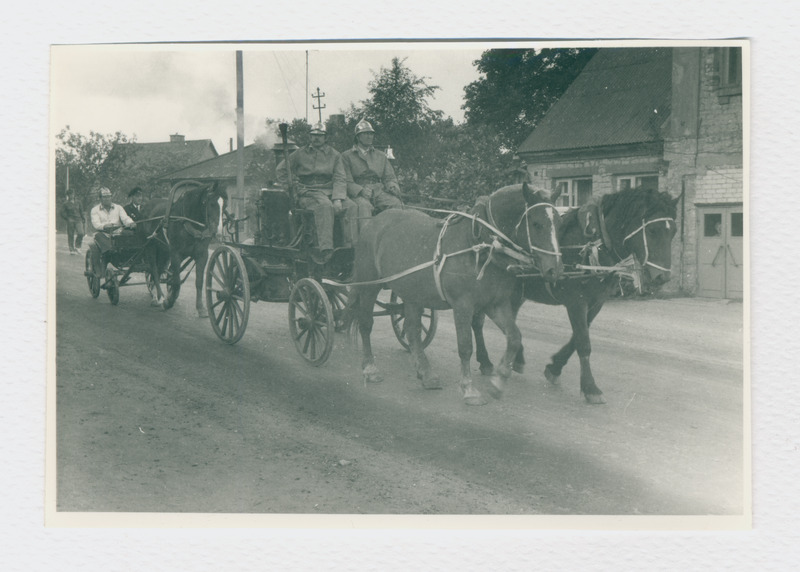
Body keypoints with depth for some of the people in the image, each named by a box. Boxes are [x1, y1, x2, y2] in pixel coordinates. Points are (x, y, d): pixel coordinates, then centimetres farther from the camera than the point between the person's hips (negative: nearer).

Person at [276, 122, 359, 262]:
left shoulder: (334, 155, 16)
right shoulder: (301, 154, 14)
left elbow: (339, 179, 6)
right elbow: (282, 169, 20)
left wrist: (338, 199, -11)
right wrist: (293, 186, 6)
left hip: (330, 191, 3)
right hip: (308, 193, -3)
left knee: (352, 207, -27)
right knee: (325, 206, -38)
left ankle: (350, 248, -32)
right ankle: (325, 249, -48)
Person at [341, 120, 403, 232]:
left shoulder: (381, 156, 25)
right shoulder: (347, 156, 11)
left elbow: (390, 177, 21)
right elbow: (346, 181, 1)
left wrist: (393, 186, -5)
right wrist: (360, 190, -18)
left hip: (379, 190, 3)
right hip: (358, 194, -3)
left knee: (396, 204, -26)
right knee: (363, 206, -37)